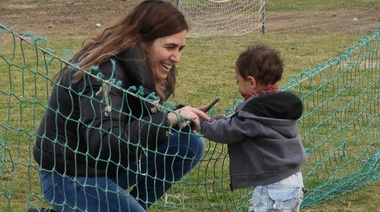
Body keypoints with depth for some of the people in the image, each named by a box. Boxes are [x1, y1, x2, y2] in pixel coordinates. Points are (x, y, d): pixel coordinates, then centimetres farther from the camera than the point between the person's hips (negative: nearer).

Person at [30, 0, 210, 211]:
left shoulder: (140, 67, -1)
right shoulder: (104, 72, -26)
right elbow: (104, 145, -36)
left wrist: (179, 118, -17)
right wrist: (169, 119, -39)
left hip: (110, 165, 9)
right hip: (70, 176, -8)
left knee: (191, 144, -3)